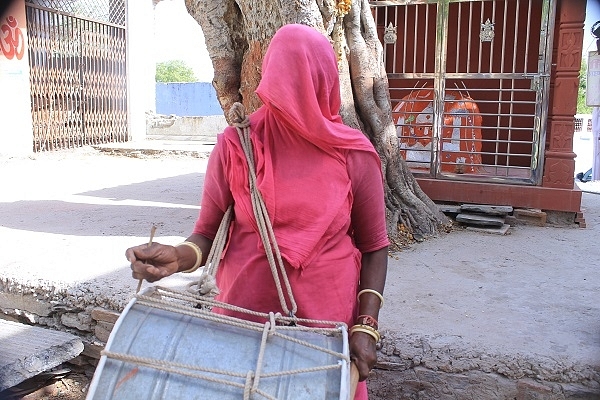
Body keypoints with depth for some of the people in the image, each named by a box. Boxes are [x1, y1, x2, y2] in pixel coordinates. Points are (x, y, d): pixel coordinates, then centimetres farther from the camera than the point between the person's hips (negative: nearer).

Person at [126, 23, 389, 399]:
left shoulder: (354, 153, -5)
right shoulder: (235, 145, -6)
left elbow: (374, 245, 0)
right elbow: (210, 233, -3)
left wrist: (366, 325, -10)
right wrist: (179, 256, -25)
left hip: (328, 321, 1)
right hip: (247, 314, 0)